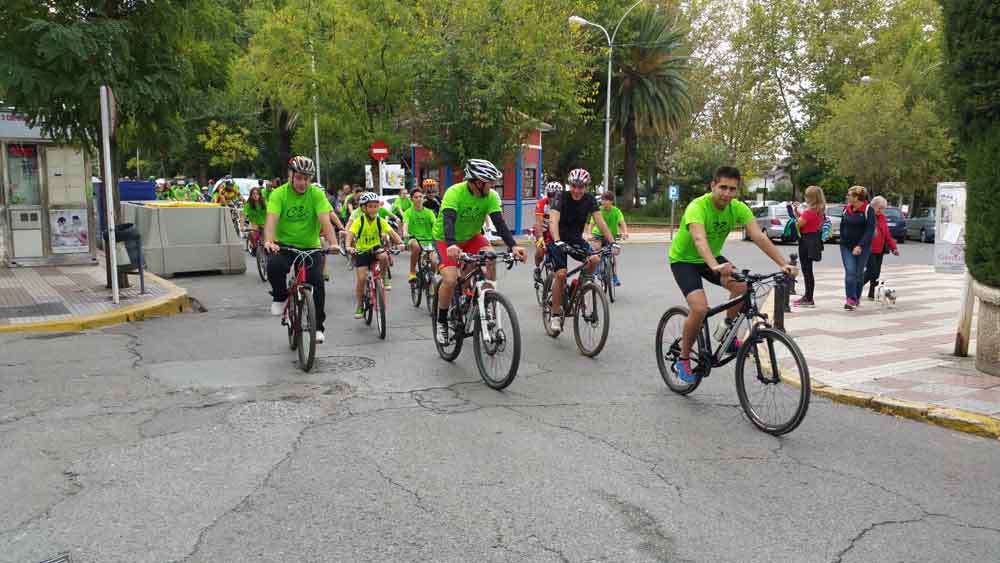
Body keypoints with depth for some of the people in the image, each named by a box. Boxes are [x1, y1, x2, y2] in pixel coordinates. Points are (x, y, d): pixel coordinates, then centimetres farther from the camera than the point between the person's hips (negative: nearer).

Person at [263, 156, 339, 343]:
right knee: (274, 266, -30)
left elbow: (325, 221, -19)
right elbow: (271, 220, -22)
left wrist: (333, 243, -36)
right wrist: (268, 241, -42)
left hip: (310, 246, 1)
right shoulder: (279, 194, -9)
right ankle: (280, 297, 2)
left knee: (317, 281, -17)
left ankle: (318, 326, 1)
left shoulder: (316, 194, -8)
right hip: (284, 245, 0)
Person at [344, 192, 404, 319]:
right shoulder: (359, 221, -10)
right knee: (361, 278, -11)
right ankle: (360, 306, 6)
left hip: (376, 248, 1)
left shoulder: (380, 221, -5)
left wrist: (400, 242, -32)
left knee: (384, 257, -34)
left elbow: (391, 232, -14)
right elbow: (350, 234, -21)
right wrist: (348, 246, -40)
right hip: (362, 251, -1)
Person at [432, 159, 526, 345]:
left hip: (471, 237, 4)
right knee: (450, 280, -24)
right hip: (446, 240, -4)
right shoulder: (455, 193, -28)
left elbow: (499, 222, -22)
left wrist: (513, 245, -38)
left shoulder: (491, 196, -15)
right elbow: (448, 220, -42)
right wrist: (451, 245, -60)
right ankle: (441, 322, 0)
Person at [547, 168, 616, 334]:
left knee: (595, 260, -23)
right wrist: (558, 242, -49)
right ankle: (555, 314, -5)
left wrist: (613, 242, -25)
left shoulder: (590, 199, -8)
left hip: (576, 239, 4)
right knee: (561, 274, -19)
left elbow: (600, 221, -13)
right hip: (558, 239, -4)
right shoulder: (562, 198, -19)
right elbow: (553, 221, -33)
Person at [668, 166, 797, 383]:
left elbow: (759, 237, -22)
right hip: (684, 259, -5)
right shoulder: (697, 207, -30)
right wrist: (715, 267, -65)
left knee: (742, 285, -20)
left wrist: (783, 264, -35)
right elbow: (700, 240, -48)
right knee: (700, 308, -25)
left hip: (711, 257, 5)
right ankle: (683, 359, -4)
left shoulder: (738, 208, -14)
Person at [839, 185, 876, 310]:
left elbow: (870, 230, -14)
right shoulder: (847, 209, 5)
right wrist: (843, 240, 8)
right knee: (850, 272, -9)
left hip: (862, 247, -3)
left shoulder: (868, 210, -9)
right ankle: (851, 299, -12)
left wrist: (860, 246, -20)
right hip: (846, 246, 3)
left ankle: (857, 298, 24)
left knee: (859, 273, 8)